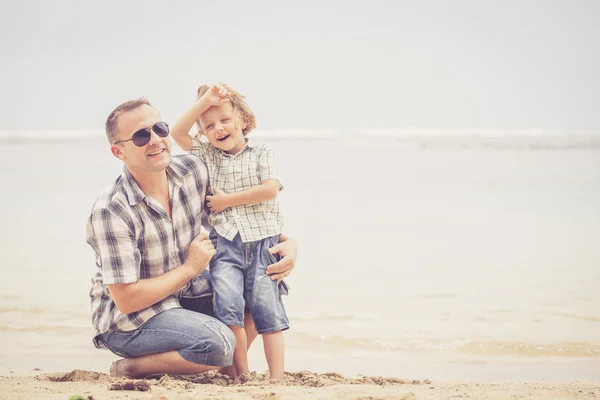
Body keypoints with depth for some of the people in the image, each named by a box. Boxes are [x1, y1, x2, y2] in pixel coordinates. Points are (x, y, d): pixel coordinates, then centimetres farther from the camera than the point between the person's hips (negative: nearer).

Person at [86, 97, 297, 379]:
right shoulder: (111, 211, -25)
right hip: (128, 319, -7)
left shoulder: (193, 171, -8)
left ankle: (230, 367, 9)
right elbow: (126, 300, -25)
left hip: (184, 293, 7)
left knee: (269, 282, -3)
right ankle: (131, 368, -7)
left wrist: (286, 241, -10)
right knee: (218, 343, -30)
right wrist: (190, 268, -16)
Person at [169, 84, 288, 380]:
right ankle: (241, 375, -10)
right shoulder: (207, 156, 17)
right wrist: (205, 100, 0)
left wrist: (228, 200, -5)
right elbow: (178, 133, 4)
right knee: (228, 306, -15)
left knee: (267, 310, -3)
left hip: (261, 242, -1)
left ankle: (277, 377, -3)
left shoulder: (261, 155, 10)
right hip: (224, 244, 1)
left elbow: (270, 189, -6)